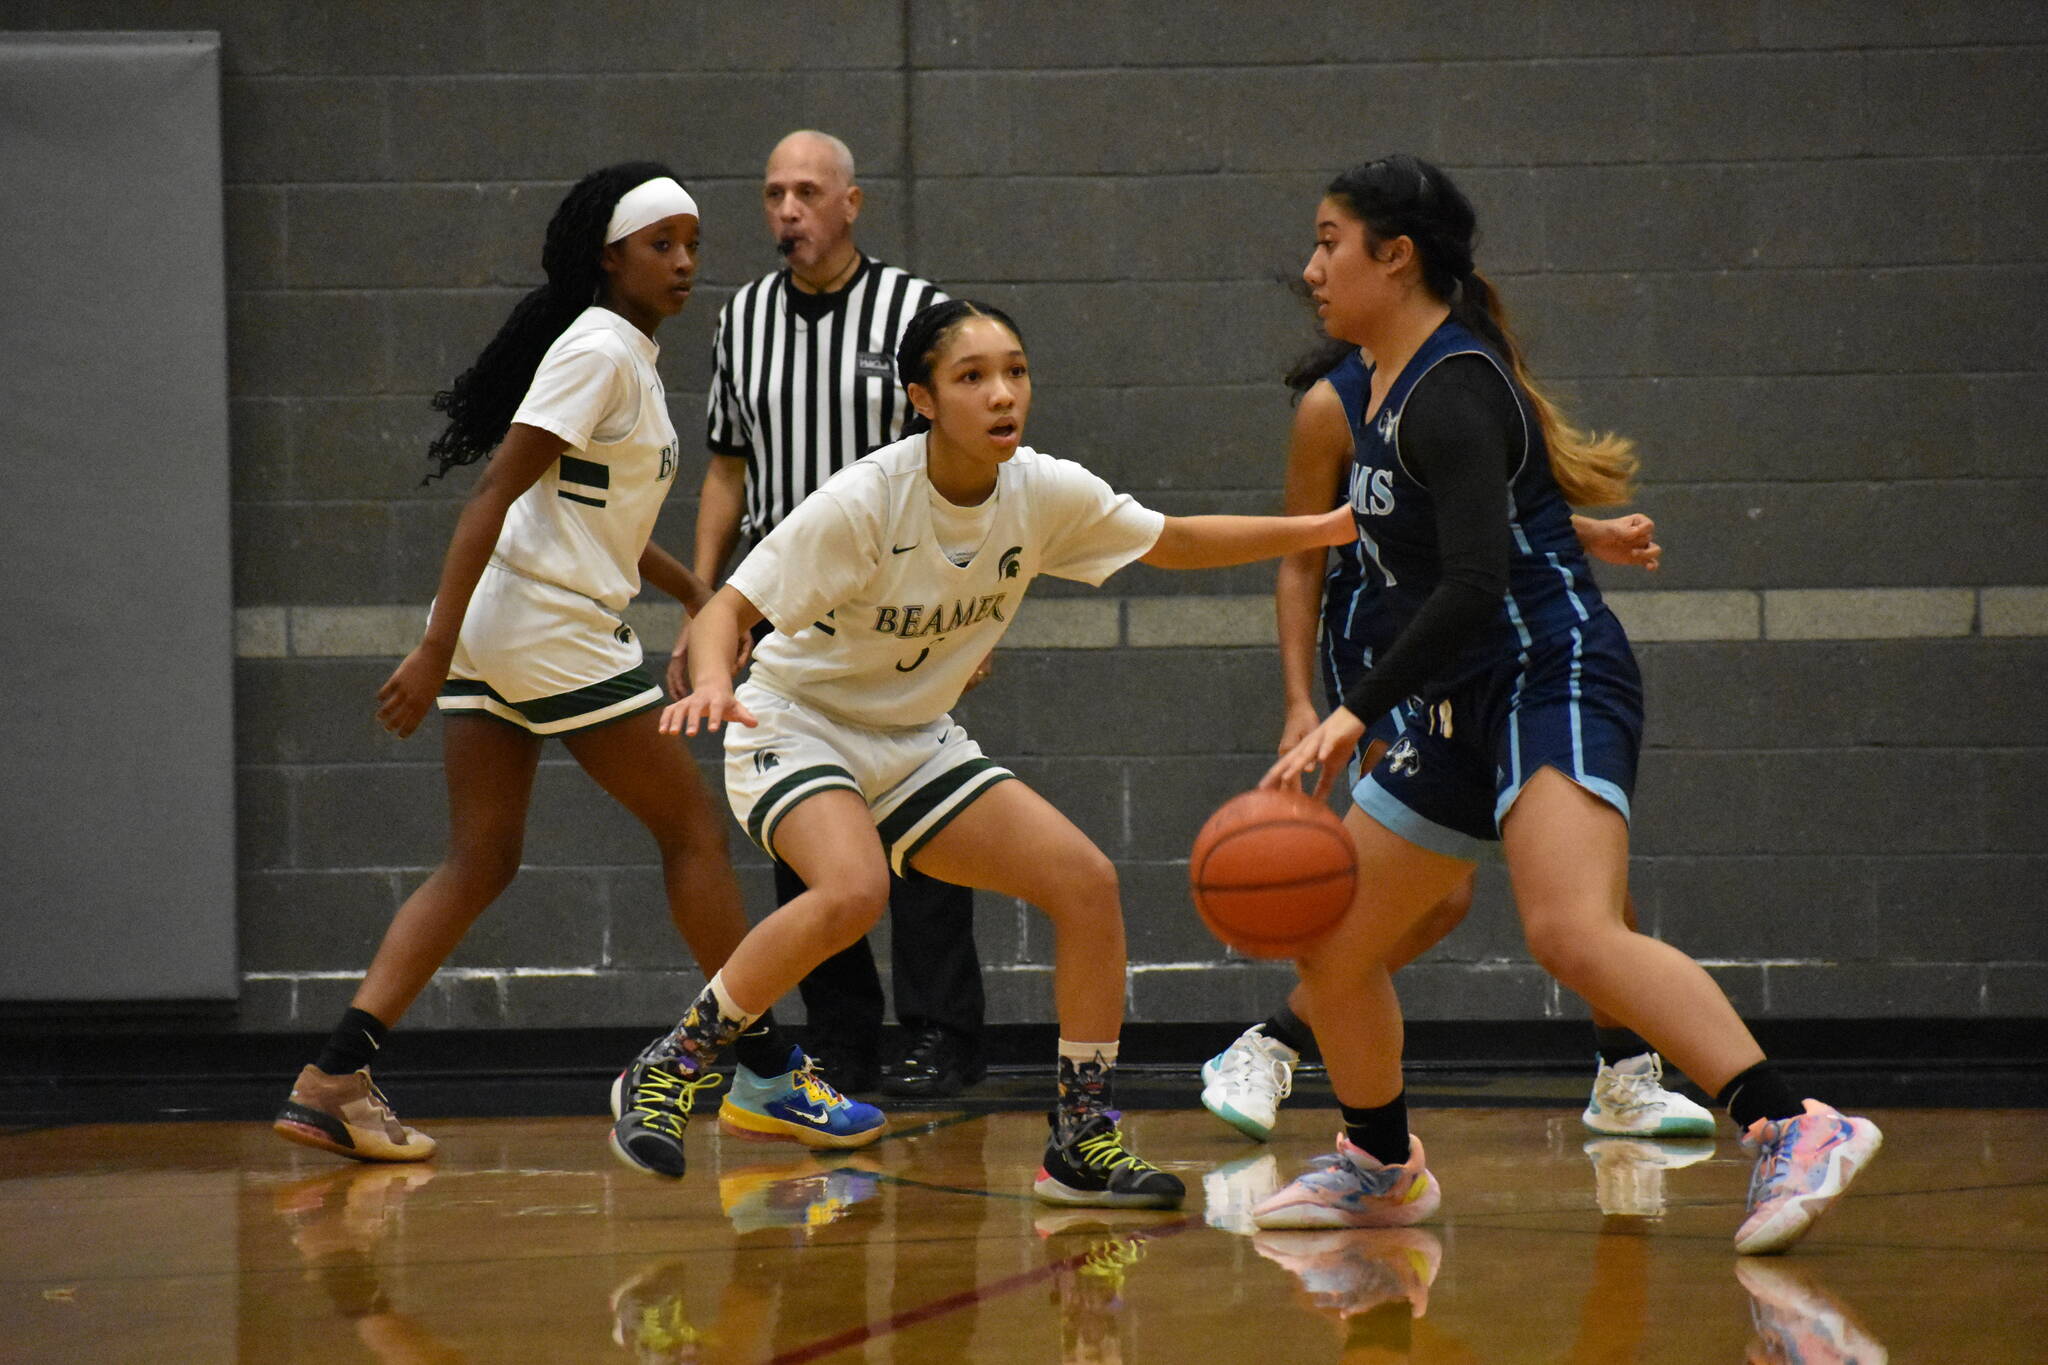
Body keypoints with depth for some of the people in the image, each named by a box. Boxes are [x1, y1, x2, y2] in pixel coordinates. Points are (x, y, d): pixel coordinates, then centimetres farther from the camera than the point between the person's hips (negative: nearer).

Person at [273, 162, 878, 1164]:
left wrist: (692, 592, 31)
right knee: (694, 832, 2)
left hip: (495, 633, 10)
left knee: (480, 863, 5)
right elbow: (494, 496, -20)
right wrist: (437, 649, -25)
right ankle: (768, 1074, 10)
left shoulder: (626, 355, 16)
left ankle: (335, 1078, -5)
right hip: (554, 629, -10)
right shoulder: (599, 353, -14)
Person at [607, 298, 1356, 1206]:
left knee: (1086, 882, -8)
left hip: (914, 745, 6)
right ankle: (671, 1067, -16)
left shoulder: (1045, 493, -9)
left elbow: (1174, 542, 9)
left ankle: (1084, 1142, 3)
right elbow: (731, 608, -25)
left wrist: (1325, 530, 3)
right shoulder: (864, 502, -25)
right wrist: (712, 682, -47)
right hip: (797, 727, -6)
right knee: (852, 892, -35)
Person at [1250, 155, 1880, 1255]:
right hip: (1469, 711, 11)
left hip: (1555, 679, -10)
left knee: (1570, 931, -32)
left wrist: (1358, 714, -28)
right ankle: (1380, 1167, 35)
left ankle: (1794, 1131, -37)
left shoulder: (1450, 390, -15)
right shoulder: (1388, 384, 16)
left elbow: (1475, 584, -25)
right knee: (1329, 944, 14)